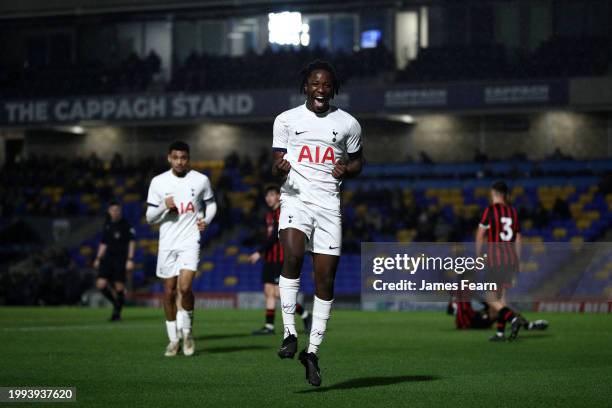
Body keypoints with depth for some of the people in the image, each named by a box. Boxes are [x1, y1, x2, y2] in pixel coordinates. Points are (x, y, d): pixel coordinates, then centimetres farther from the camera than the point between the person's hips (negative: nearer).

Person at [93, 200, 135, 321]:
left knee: (119, 287, -6)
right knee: (101, 284, -9)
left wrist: (130, 260, -11)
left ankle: (117, 312, 11)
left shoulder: (126, 224, -2)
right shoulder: (107, 225, 12)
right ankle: (115, 303, 14)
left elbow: (132, 242, -3)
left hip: (121, 258, -4)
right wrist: (98, 258, 15)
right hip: (108, 256, 4)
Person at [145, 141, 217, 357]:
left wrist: (206, 220, -1)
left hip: (190, 241, -2)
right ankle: (173, 339, 17)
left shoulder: (201, 180, 1)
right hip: (167, 243, 2)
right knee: (169, 292, 5)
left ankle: (187, 331, 4)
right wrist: (164, 207, -13)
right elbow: (150, 217, 6)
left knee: (185, 287, -18)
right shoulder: (158, 182, 2)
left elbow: (211, 203, 18)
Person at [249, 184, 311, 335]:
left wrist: (259, 252, -21)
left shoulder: (283, 212, -11)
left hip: (280, 259, -9)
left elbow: (275, 235, -19)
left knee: (278, 293, -13)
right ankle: (269, 326, 3)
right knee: (269, 292, 3)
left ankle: (305, 316, -2)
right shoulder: (269, 215, 17)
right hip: (270, 259, 9)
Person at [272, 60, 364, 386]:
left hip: (328, 203, 2)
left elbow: (358, 161, 21)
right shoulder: (286, 120, 9)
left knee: (325, 279, -1)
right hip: (295, 198, -2)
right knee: (293, 255, -29)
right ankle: (289, 334, -24)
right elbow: (276, 166, 10)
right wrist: (279, 169, -14)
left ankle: (312, 351, 10)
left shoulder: (348, 124, 10)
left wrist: (346, 170, -2)